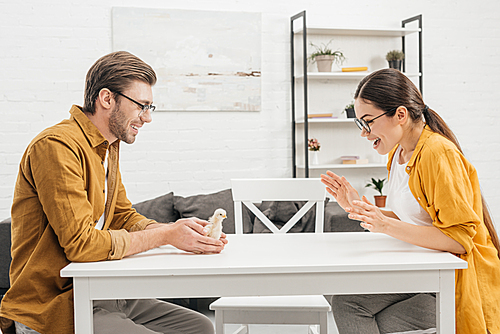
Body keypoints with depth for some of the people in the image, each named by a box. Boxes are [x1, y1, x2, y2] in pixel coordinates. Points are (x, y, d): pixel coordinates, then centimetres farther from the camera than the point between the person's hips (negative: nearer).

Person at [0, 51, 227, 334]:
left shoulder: (109, 147, 12)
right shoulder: (57, 146, -19)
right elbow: (81, 243, -25)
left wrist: (178, 230, -3)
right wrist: (165, 236, -17)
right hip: (54, 308, -9)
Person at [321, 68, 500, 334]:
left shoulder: (438, 153, -19)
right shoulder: (397, 154, 8)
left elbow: (458, 238, -22)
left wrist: (386, 225, -28)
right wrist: (358, 208, 2)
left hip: (459, 281, -8)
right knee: (345, 303, -8)